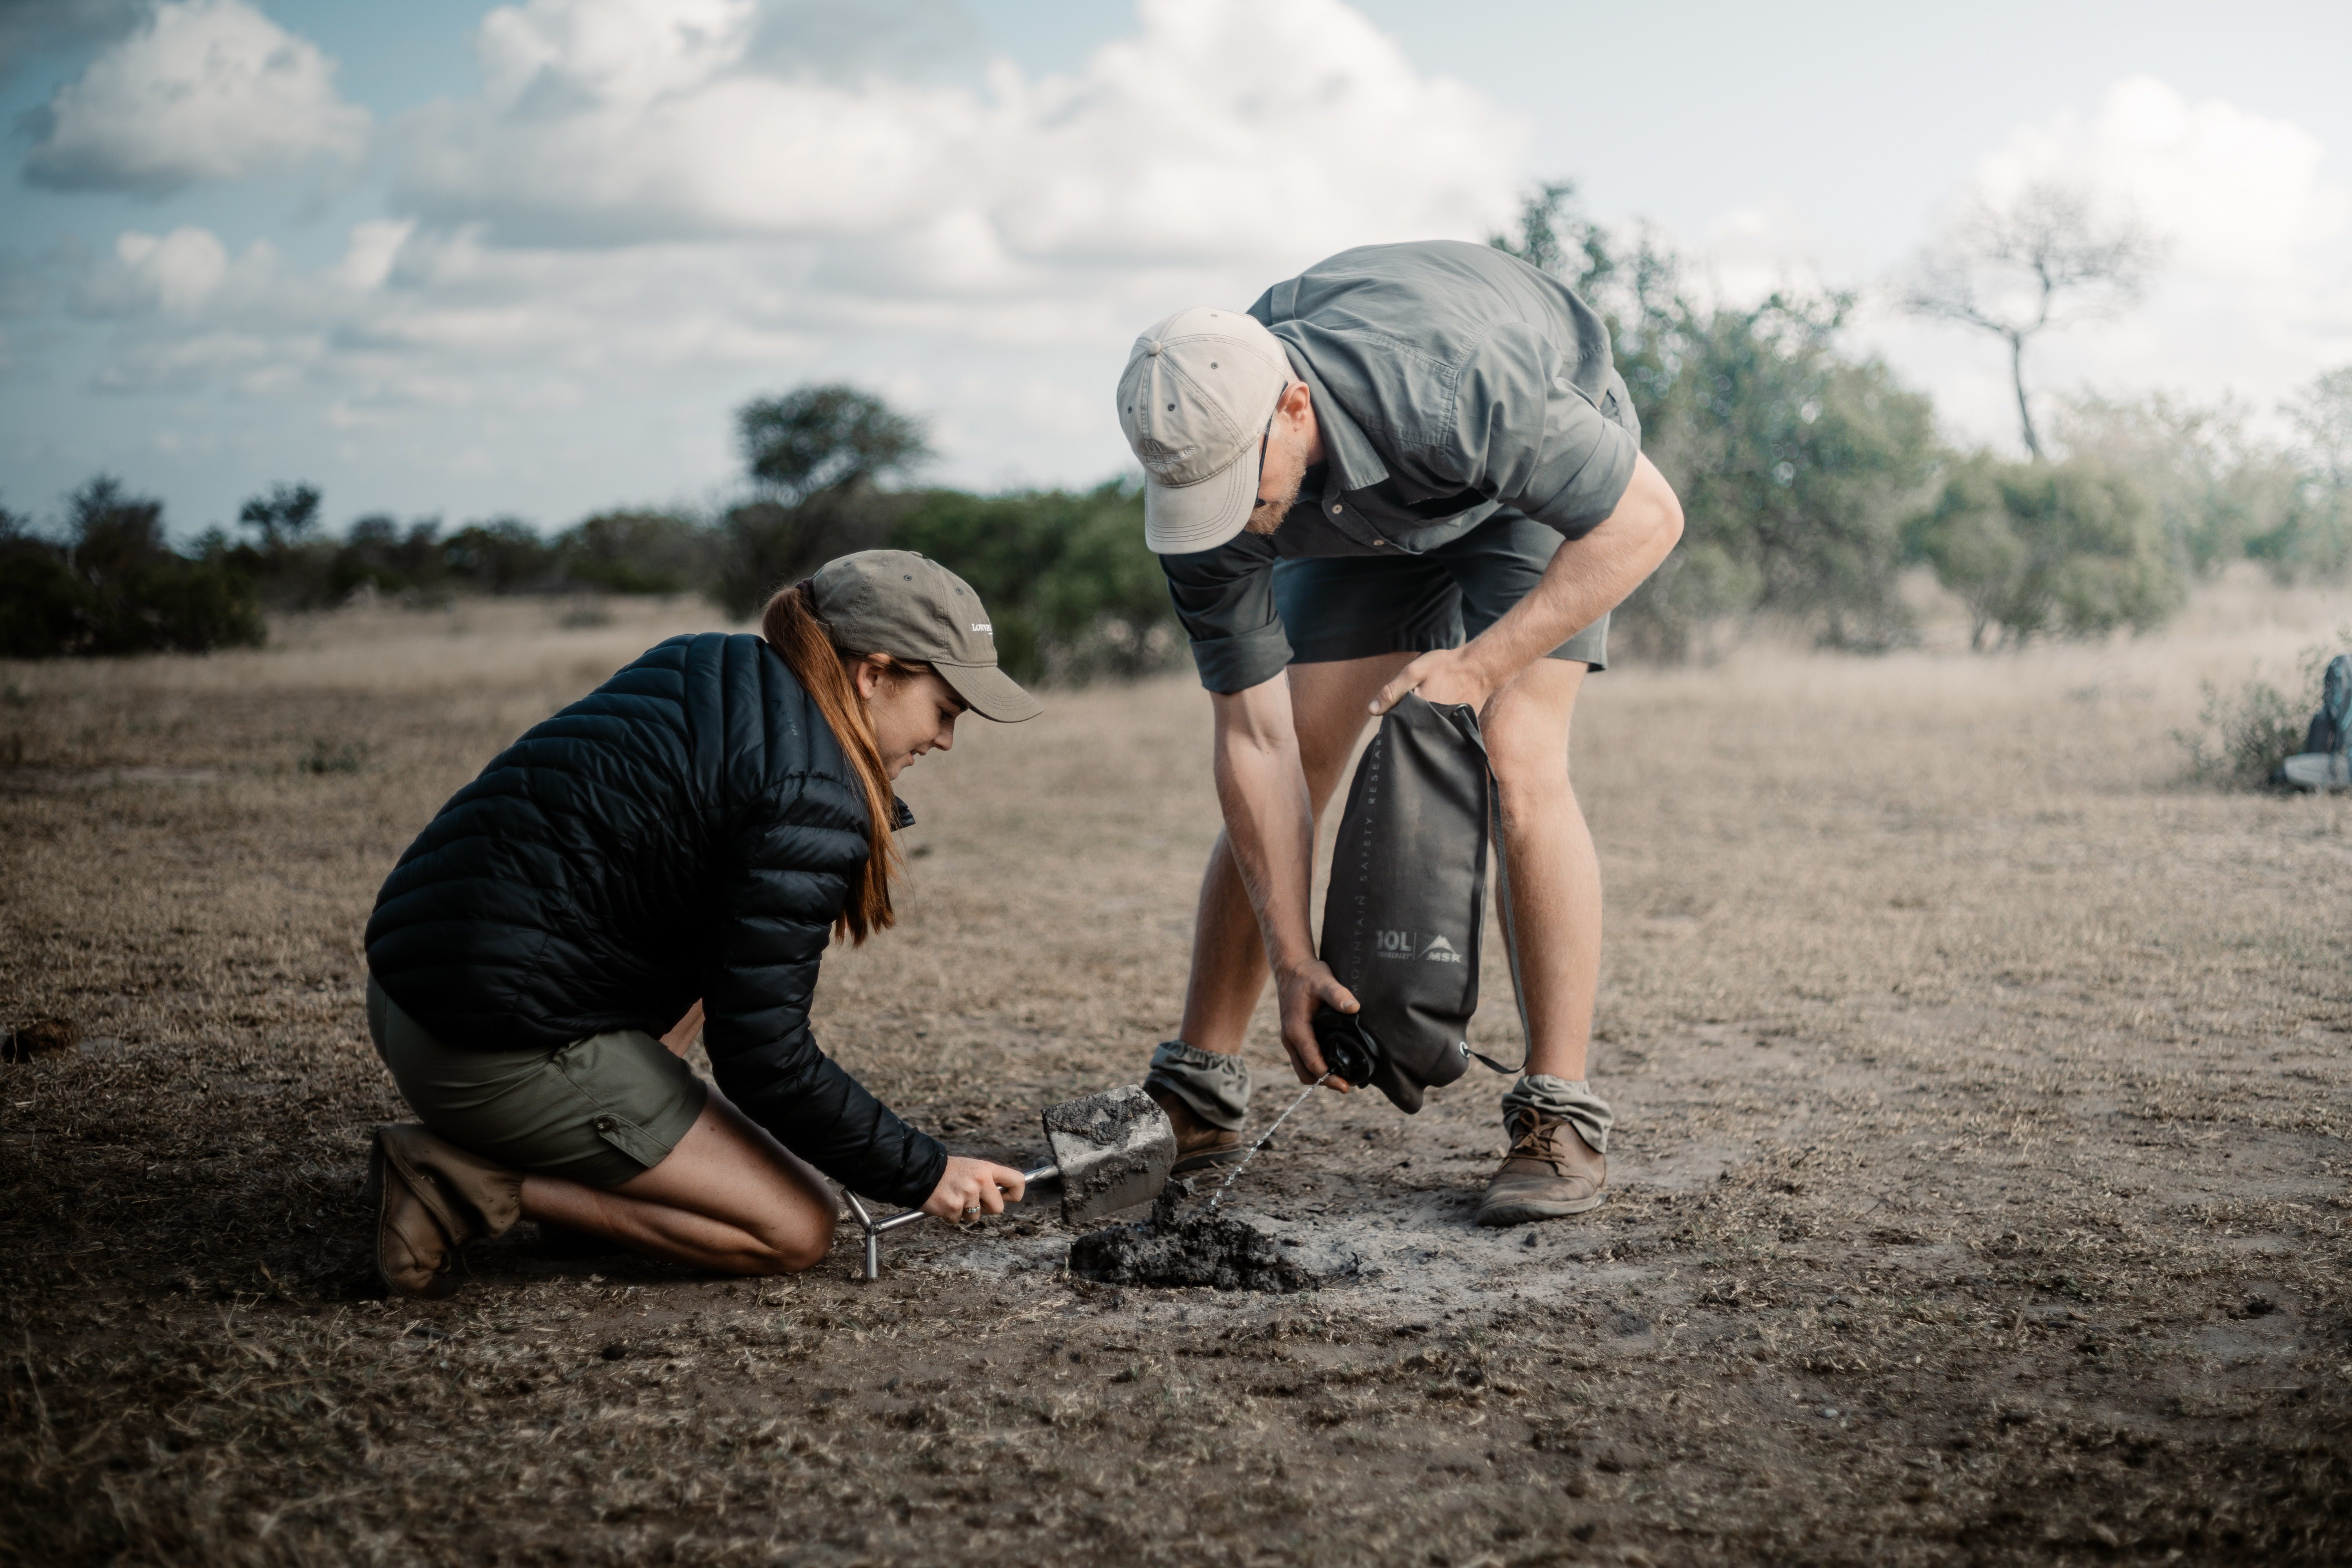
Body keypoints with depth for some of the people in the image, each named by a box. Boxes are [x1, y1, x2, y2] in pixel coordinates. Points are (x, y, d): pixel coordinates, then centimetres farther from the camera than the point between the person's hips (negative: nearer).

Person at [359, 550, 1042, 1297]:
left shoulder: (716, 677, 12)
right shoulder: (808, 795, -15)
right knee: (796, 1231, -1)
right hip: (501, 1050, -10)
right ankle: (474, 1184, -6)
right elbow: (763, 1056, -15)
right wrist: (923, 1174, -4)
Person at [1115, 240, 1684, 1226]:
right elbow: (1254, 738, -23)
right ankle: (1198, 1094, 10)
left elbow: (1648, 516, -32)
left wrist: (1481, 665, -38)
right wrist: (1293, 959, -26)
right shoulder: (1201, 467, -29)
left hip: (1543, 469, -4)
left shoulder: (1445, 386, -45)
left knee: (1518, 765, -22)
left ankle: (1560, 1121, -17)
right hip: (1367, 515, 4)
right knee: (1272, 784, -4)